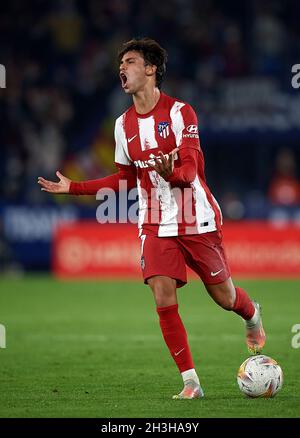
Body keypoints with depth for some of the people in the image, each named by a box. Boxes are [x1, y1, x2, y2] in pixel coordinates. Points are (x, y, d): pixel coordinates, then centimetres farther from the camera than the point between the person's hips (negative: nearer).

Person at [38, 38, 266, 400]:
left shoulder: (180, 112, -10)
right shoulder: (124, 124, 7)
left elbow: (190, 171, -18)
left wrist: (171, 172, -42)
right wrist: (73, 187, 13)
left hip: (197, 220, -4)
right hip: (156, 225, 4)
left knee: (223, 297, 4)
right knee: (163, 300, -11)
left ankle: (252, 315, 42)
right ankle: (191, 382, -3)